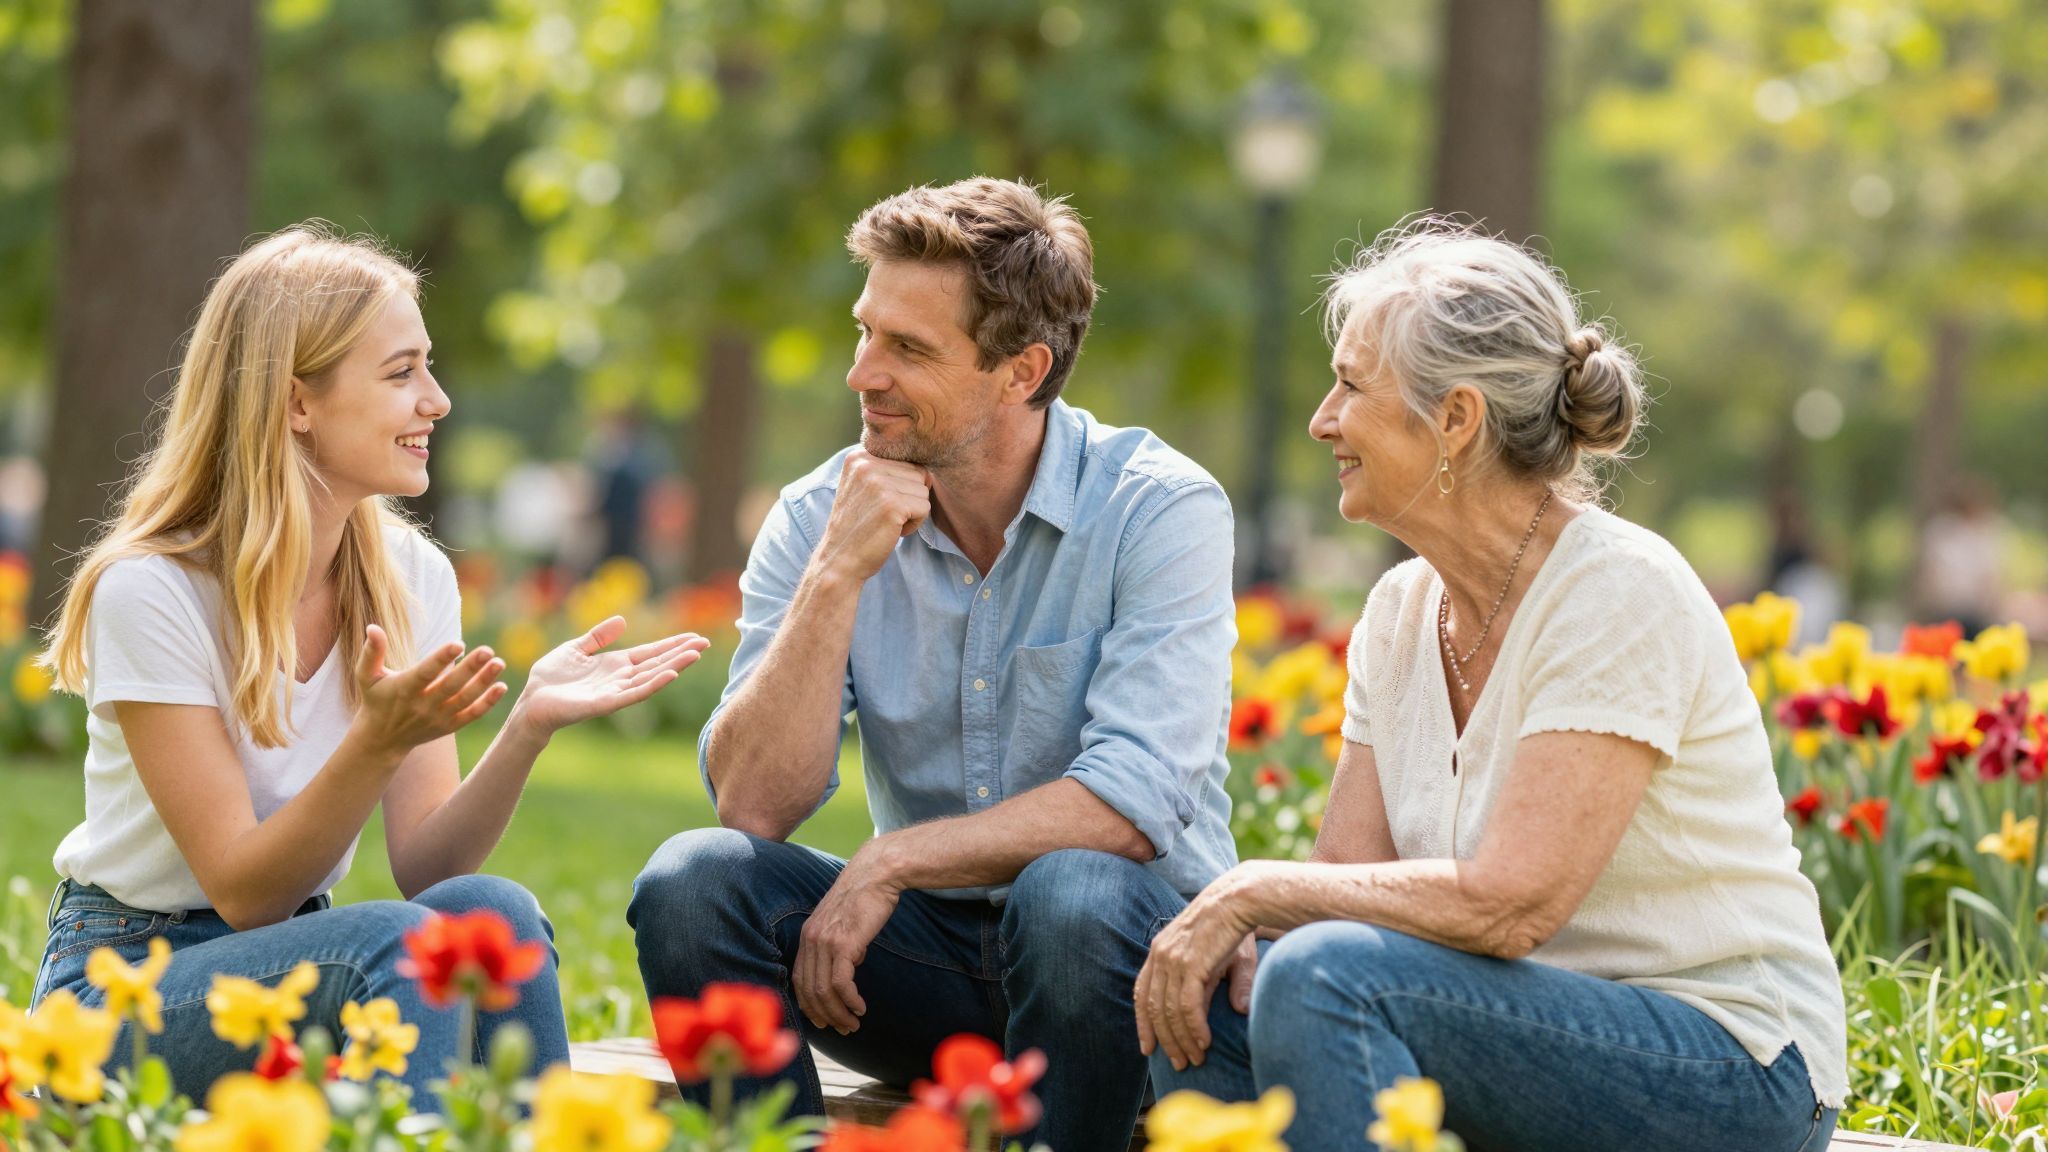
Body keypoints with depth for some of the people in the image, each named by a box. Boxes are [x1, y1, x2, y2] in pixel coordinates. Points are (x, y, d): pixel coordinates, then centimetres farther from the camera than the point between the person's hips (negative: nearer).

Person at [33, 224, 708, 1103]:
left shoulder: (413, 578, 1)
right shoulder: (149, 592, -16)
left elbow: (423, 868, -5)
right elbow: (242, 892, -18)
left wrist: (528, 726, -21)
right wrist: (377, 743, -32)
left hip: (299, 963, 5)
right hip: (121, 986, -5)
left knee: (490, 910, -27)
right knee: (394, 941, -33)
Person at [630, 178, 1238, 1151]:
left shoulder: (1161, 509, -11)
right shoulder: (819, 518, 0)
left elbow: (1136, 803, -21)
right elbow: (753, 806, -10)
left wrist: (892, 861, -23)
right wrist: (837, 575, -18)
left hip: (1137, 958, -3)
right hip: (930, 943, 3)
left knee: (1068, 897, -36)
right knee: (693, 880, -21)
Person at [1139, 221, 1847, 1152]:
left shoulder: (1620, 595, -17)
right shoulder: (1401, 611, 8)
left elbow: (1507, 904, -25)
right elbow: (1350, 872, 4)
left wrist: (1254, 893, -17)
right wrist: (1227, 919, -18)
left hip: (1730, 1072, -8)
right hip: (1553, 1028, 8)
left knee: (1330, 975, -28)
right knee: (1191, 989, -10)